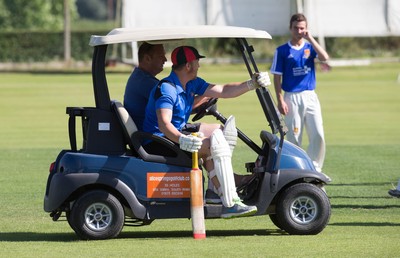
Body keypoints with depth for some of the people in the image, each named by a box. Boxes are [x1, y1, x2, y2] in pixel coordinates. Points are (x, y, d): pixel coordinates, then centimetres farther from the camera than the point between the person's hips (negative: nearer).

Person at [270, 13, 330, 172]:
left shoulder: (310, 47, 8)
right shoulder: (282, 51, 3)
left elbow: (324, 58, -13)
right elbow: (277, 77, 1)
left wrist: (310, 39, -13)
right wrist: (280, 100, -7)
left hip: (310, 97, 2)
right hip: (291, 98, -2)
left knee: (318, 135, -7)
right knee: (294, 138, 1)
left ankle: (314, 169, 5)